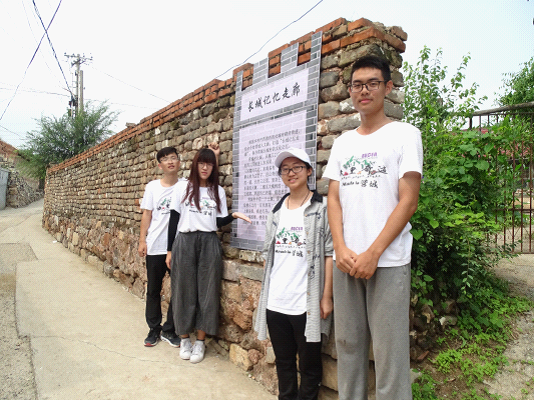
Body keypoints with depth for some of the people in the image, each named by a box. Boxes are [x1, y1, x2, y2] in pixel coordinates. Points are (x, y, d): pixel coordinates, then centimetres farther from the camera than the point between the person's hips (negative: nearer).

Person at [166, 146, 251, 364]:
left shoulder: (218, 191, 8)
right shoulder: (183, 187, 3)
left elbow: (219, 222, 6)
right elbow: (174, 219, 3)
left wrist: (233, 216, -15)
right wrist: (170, 250, 1)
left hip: (209, 244, 1)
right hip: (185, 242, -1)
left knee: (206, 292, 3)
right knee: (184, 291, 5)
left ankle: (200, 341, 17)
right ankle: (184, 339, 22)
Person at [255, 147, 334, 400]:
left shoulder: (322, 207, -5)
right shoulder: (277, 210, 10)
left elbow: (329, 253, -8)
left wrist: (326, 297, -10)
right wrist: (264, 292, 12)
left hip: (307, 303, -5)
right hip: (275, 302, 5)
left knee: (309, 363, 10)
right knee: (283, 360, 19)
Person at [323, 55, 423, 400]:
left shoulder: (404, 134, 1)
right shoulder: (343, 143, 14)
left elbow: (408, 202, -7)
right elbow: (334, 199, 9)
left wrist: (373, 254, -13)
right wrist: (340, 248, -5)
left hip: (388, 261, -4)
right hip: (346, 260, 5)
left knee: (389, 351, 2)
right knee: (348, 344, 13)